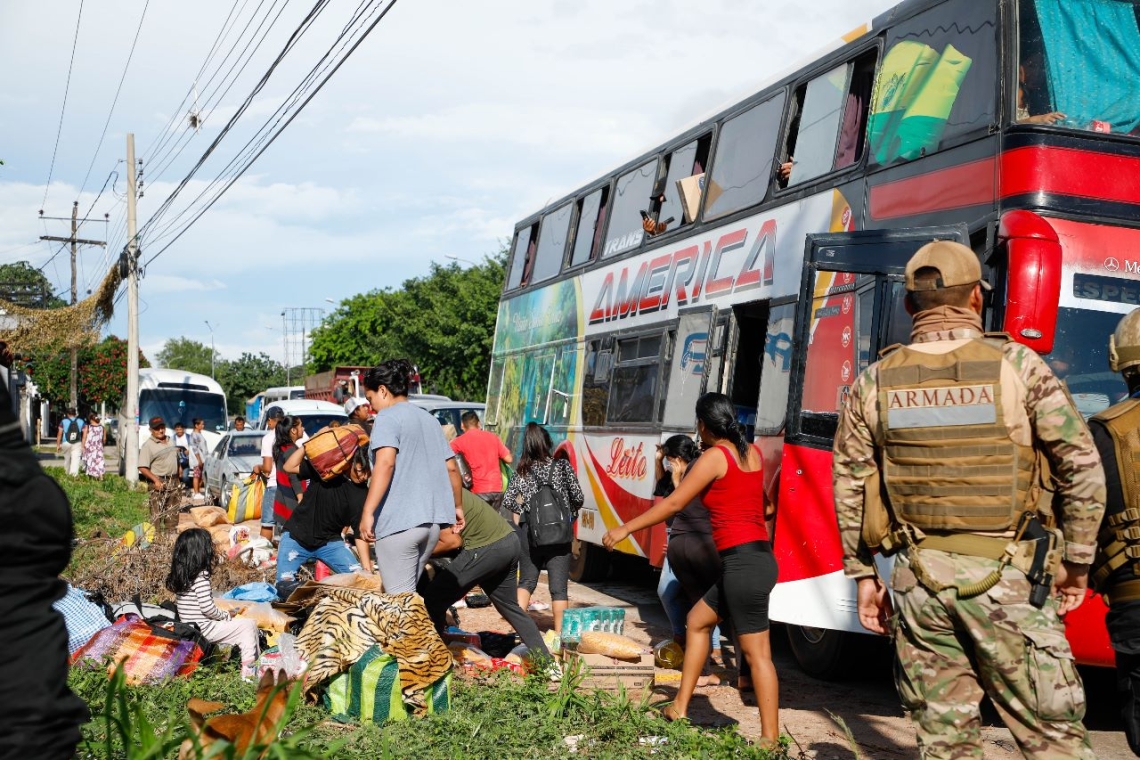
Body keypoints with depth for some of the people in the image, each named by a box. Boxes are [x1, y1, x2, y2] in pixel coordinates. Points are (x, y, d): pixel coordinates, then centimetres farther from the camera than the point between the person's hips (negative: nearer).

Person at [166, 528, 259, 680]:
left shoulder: (179, 576, 7)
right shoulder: (201, 576, -19)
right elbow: (207, 607, -24)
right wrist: (225, 616, -6)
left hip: (188, 629, 9)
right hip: (205, 629, -9)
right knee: (250, 625, -2)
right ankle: (248, 670, -5)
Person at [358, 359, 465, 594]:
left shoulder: (388, 417, -4)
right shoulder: (429, 419, 18)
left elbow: (385, 463, -20)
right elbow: (451, 467, 20)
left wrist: (368, 512, -23)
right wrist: (457, 506, 32)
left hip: (399, 522, -8)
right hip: (431, 521, 8)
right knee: (408, 594, 15)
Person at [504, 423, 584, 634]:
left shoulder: (523, 470, 2)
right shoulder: (562, 466, -2)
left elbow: (508, 501, -1)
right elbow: (578, 497, -2)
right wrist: (571, 513, 18)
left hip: (529, 532, 2)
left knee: (527, 581, 15)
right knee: (559, 586, 3)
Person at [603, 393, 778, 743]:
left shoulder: (715, 456, -10)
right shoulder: (751, 453, 12)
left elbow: (673, 504, -9)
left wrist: (625, 529, -3)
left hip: (743, 562, -9)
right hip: (753, 558, 9)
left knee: (757, 653, -7)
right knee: (698, 621, 19)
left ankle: (770, 740, -5)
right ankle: (680, 707, 23)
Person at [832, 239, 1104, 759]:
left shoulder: (876, 381, 4)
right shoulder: (1015, 365, -4)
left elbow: (849, 485, 7)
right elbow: (1082, 467, -3)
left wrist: (862, 574, 15)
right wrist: (1076, 561, 7)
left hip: (918, 577, 3)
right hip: (1005, 578, -3)